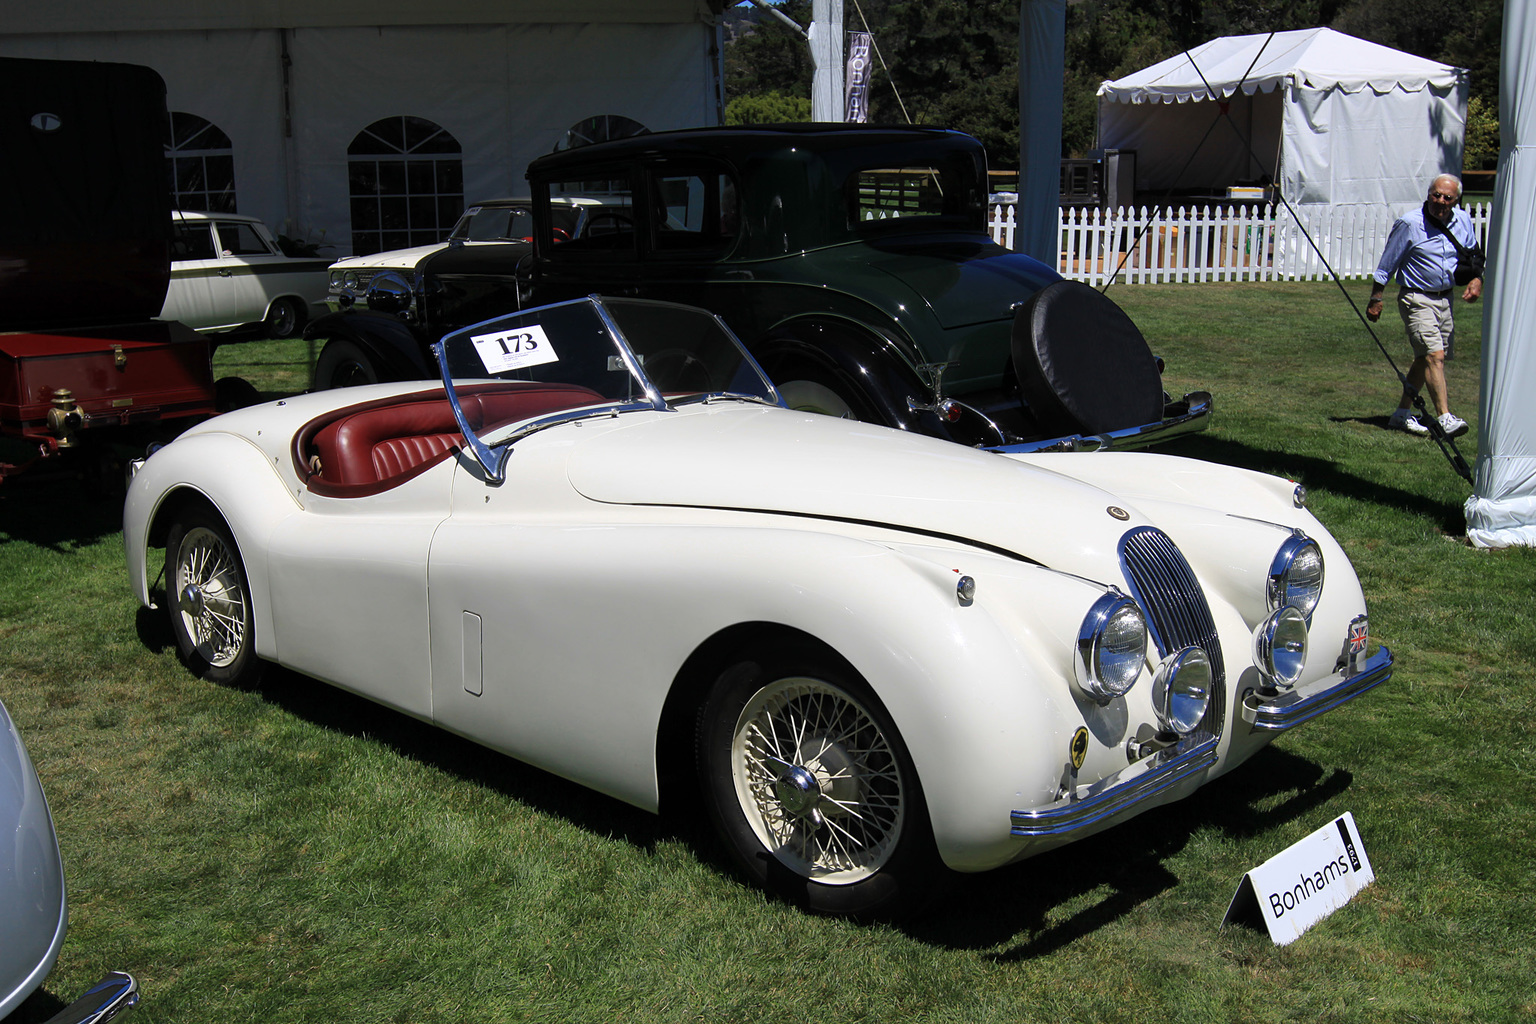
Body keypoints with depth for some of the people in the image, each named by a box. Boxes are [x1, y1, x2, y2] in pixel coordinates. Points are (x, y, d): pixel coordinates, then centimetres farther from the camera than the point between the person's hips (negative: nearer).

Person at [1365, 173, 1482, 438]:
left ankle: (1402, 414, 25)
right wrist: (1375, 300, -3)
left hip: (1445, 298, 6)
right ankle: (1444, 418, -21)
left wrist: (1477, 280, 1)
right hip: (1417, 299, -6)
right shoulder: (1409, 224, -12)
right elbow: (1386, 265, -5)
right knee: (1434, 356, -17)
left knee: (1425, 358, 13)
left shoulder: (1463, 222, 4)